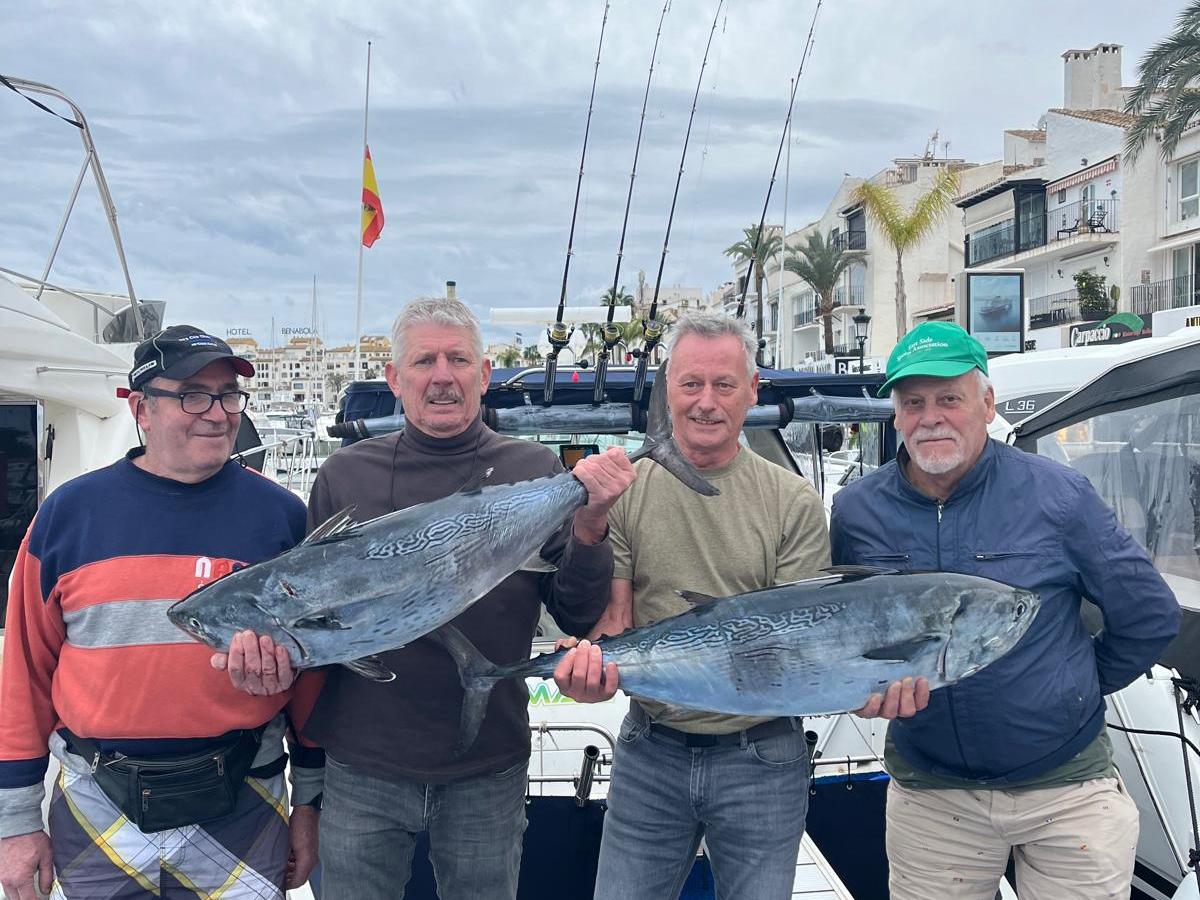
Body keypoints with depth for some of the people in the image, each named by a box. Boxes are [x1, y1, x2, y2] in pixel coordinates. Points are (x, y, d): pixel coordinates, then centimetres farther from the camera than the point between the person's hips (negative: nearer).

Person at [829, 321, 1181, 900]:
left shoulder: (1057, 494, -10)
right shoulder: (855, 511, -5)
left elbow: (1150, 615, 1)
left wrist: (1078, 690, 7)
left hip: (1068, 789, -1)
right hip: (929, 795, 1)